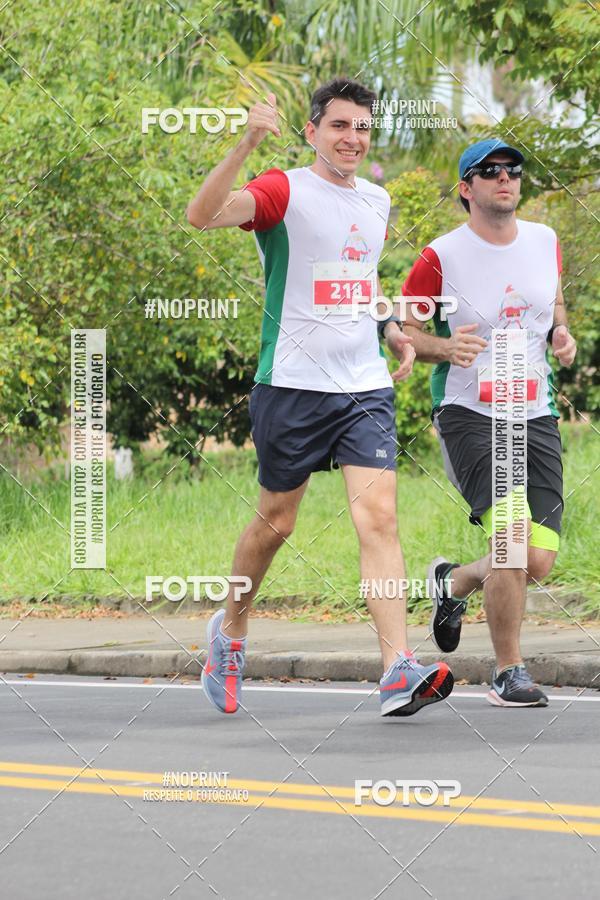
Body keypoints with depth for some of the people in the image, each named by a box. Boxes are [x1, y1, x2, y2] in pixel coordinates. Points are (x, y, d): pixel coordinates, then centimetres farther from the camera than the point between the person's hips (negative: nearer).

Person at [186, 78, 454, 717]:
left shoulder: (377, 201, 14)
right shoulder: (285, 191, -6)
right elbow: (203, 214, -26)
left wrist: (395, 334, 18)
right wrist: (247, 143, -37)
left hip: (366, 387, 4)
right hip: (293, 383, -4)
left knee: (378, 518, -11)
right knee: (275, 523, 8)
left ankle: (399, 673, -20)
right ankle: (231, 630, 34)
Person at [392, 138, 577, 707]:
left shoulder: (545, 243, 8)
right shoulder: (442, 256, -6)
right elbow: (397, 326, 1)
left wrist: (561, 334, 3)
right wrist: (444, 347, -18)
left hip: (536, 418, 5)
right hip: (468, 415, -5)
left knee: (538, 564, -3)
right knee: (512, 533, -24)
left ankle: (454, 582, 31)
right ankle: (508, 672, -10)